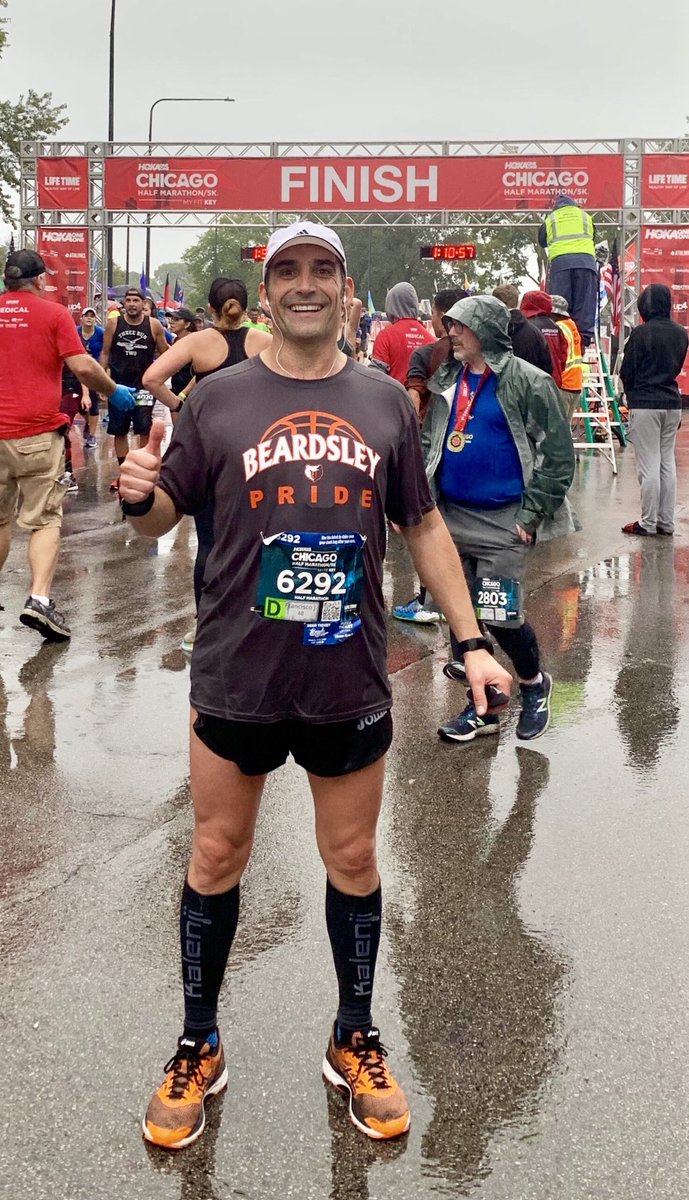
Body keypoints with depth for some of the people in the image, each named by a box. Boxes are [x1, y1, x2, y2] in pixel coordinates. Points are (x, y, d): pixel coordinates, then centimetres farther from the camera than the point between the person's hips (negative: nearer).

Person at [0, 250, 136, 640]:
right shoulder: (54, 313, -2)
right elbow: (82, 366, -8)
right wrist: (114, 392, 7)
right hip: (38, 432, -3)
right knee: (45, 520, 0)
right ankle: (40, 600, -15)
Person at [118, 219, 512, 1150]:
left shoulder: (386, 402, 4)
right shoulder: (221, 398, -1)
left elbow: (423, 526, 10)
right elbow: (164, 518, 4)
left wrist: (470, 640, 5)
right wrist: (139, 496, -20)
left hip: (350, 681, 1)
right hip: (237, 678, -1)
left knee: (353, 862, 12)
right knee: (216, 858, 10)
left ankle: (355, 1044, 32)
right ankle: (198, 1050, 29)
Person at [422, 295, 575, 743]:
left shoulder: (528, 382, -10)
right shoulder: (450, 382, 8)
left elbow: (557, 455, -10)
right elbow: (428, 441, 17)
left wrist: (531, 515, -12)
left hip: (503, 522, -6)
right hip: (452, 517, 6)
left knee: (500, 617, -7)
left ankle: (534, 685, 22)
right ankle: (480, 708, 22)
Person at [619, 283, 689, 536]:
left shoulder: (641, 333, -13)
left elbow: (626, 373, -6)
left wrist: (632, 395, 11)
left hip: (645, 405, -6)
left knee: (649, 465, -2)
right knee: (667, 463, 11)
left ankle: (648, 523, 1)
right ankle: (666, 522, 14)